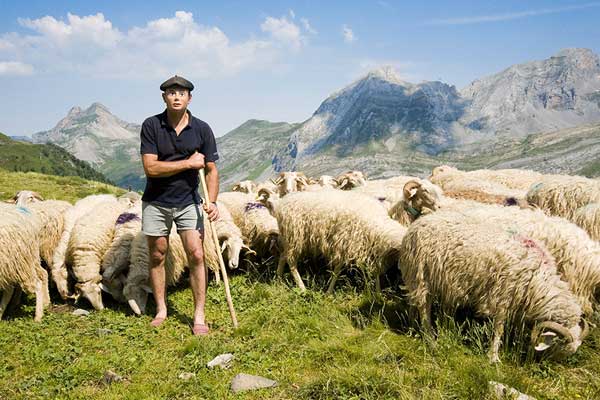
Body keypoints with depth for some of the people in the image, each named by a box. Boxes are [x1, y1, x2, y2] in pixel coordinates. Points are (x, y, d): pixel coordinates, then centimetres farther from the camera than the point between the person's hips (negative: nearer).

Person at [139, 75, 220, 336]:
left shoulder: (202, 129, -6)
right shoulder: (151, 126, -9)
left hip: (188, 202, 0)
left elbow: (211, 169, -3)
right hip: (156, 203, 0)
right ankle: (161, 310, 24)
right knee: (157, 257, 8)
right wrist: (188, 162, -17)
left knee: (196, 255, -7)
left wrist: (212, 202, -16)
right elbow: (150, 167, -17)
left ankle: (199, 317, 2)